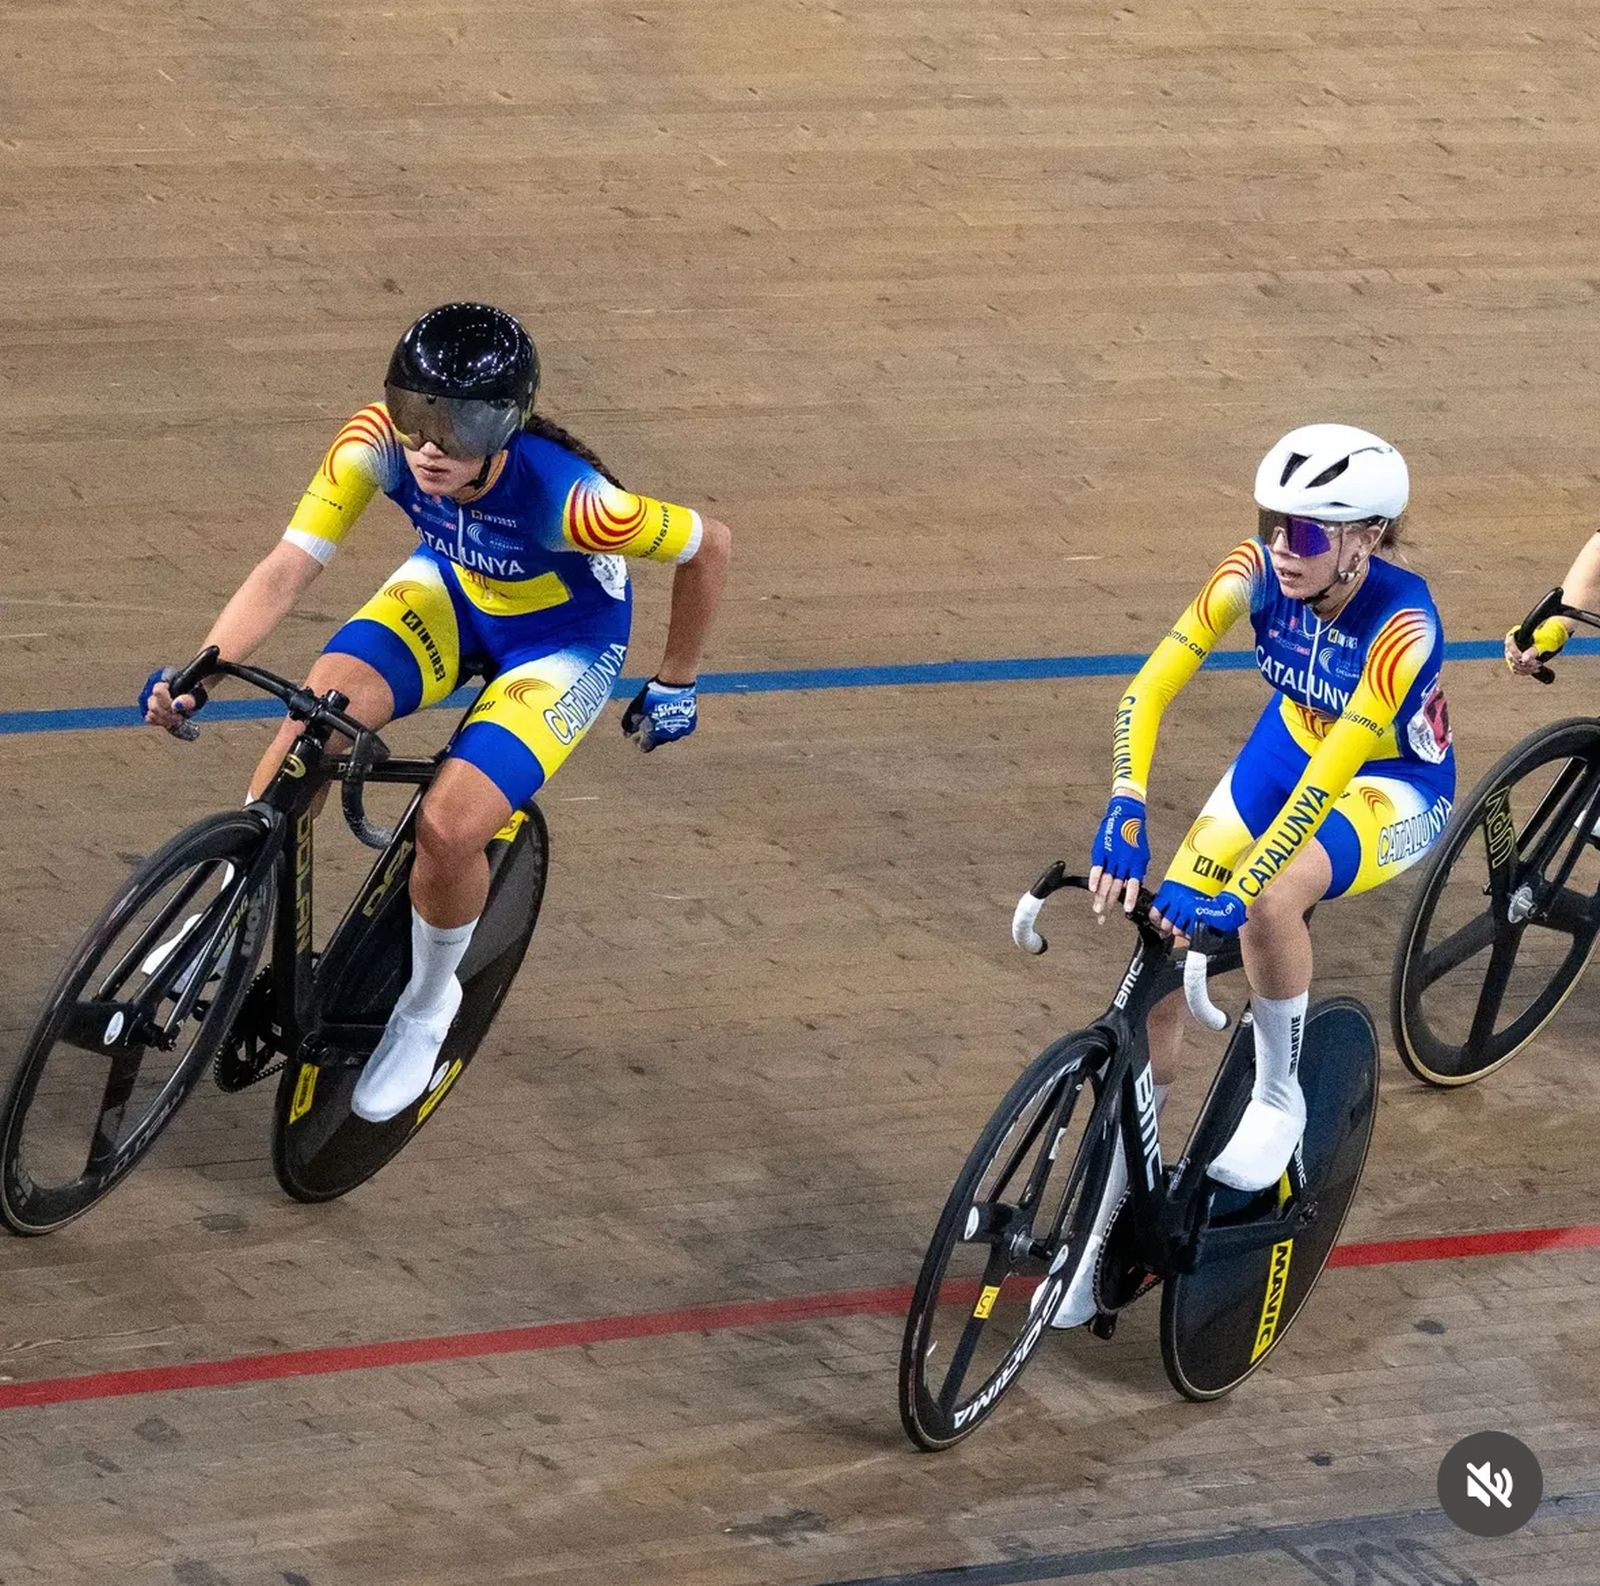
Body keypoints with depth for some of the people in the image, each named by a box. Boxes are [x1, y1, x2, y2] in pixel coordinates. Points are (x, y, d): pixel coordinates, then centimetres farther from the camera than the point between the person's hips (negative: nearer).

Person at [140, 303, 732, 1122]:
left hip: (558, 645, -3)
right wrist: (195, 673, -44)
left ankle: (425, 1007, 9)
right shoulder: (378, 443, -30)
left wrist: (674, 685, -10)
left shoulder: (565, 498, -39)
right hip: (449, 594, 3)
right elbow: (287, 567, -29)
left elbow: (710, 544, -24)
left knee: (446, 830, -23)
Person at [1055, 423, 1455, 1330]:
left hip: (1392, 792, -5)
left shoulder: (1402, 624, -34)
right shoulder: (1260, 571, -22)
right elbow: (1151, 686, -26)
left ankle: (1279, 1098, -9)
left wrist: (1233, 890, -47)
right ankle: (1109, 1215, 8)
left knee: (1268, 901, -36)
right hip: (1290, 753, 5)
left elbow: (1330, 778, -40)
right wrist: (1126, 812, -41)